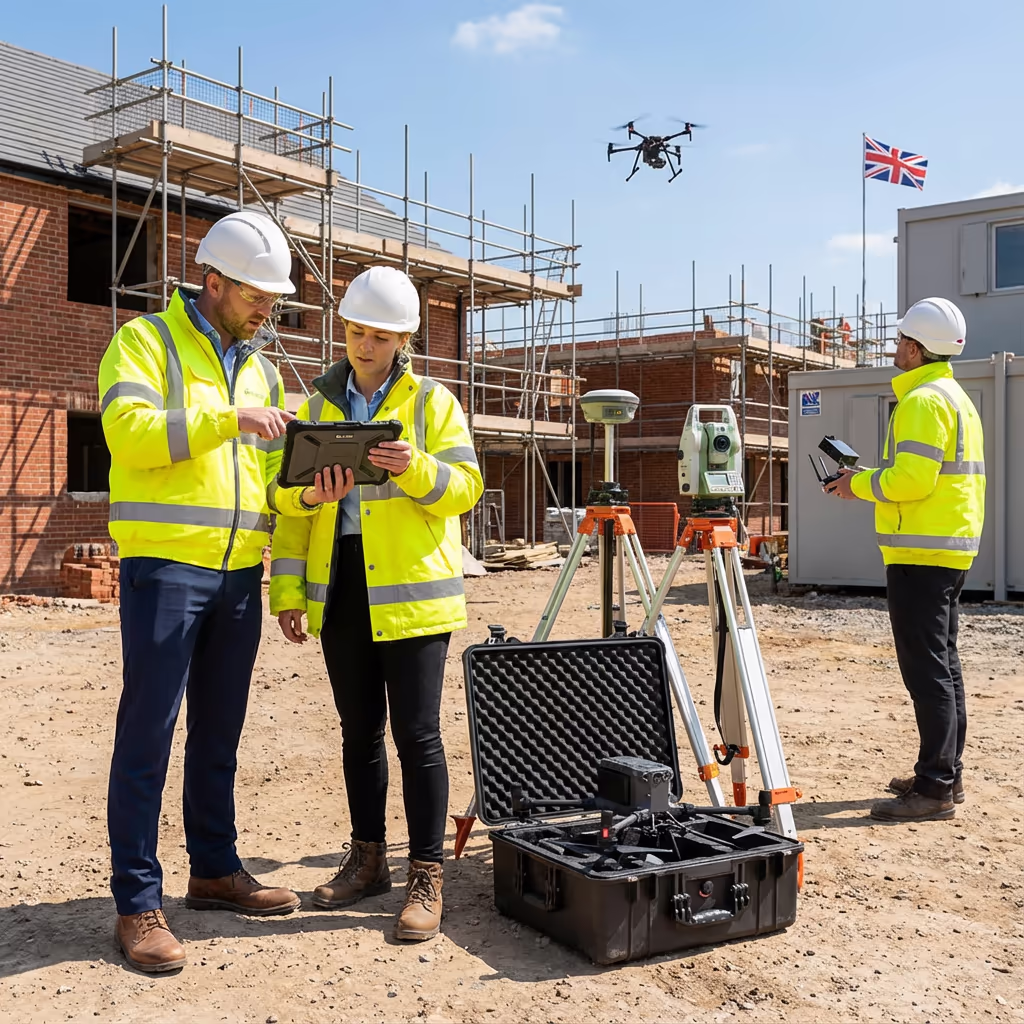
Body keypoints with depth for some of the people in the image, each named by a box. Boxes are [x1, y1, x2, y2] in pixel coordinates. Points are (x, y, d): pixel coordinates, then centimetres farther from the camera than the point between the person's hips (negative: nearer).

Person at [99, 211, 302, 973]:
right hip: (164, 566, -6)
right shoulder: (146, 341, -2)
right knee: (148, 731, -3)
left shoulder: (260, 367, 18)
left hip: (240, 573, 7)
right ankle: (138, 903, 5)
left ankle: (215, 869, 26)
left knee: (219, 731, 14)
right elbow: (128, 432, -17)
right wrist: (227, 418, -22)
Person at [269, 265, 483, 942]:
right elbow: (288, 499, 10)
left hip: (411, 590, -4)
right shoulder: (319, 404, 13)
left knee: (417, 732, -5)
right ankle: (368, 858, 26)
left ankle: (427, 875, 5)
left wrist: (416, 467, -25)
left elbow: (465, 486, -5)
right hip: (341, 588, 4)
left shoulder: (433, 401, 3)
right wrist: (288, 589, 0)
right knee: (359, 730, 13)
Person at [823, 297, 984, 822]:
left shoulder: (922, 400, -13)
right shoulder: (958, 397, 18)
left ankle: (935, 788, -5)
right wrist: (870, 480, 15)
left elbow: (911, 478, -23)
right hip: (953, 549, 10)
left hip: (921, 553, -10)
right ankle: (945, 774, 22)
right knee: (941, 664, 14)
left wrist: (859, 484, -7)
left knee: (927, 668, -8)